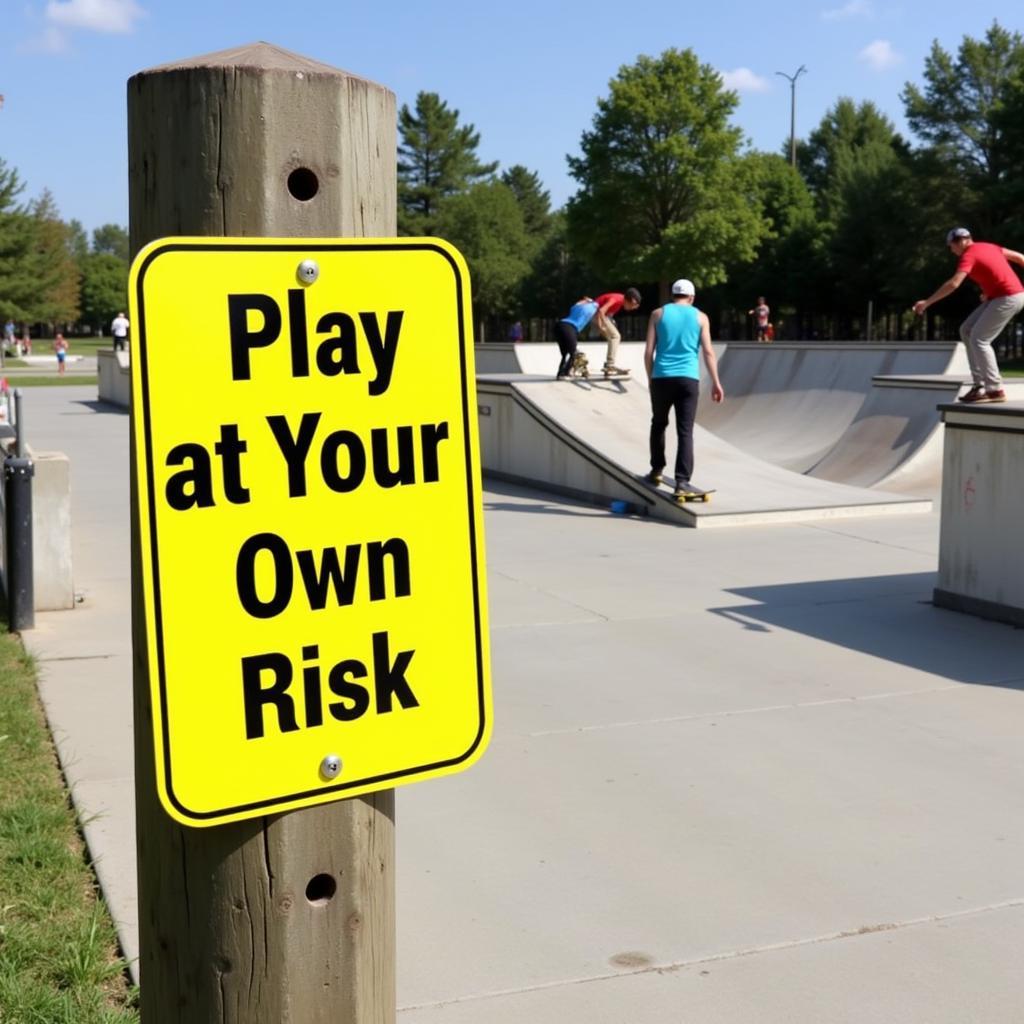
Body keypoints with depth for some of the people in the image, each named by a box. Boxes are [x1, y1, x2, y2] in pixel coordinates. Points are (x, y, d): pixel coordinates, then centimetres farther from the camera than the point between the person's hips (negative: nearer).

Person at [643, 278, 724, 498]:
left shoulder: (658, 314, 9)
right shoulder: (700, 317, 9)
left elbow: (649, 351, 4)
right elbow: (708, 352, 0)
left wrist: (651, 378, 14)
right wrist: (716, 383, 2)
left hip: (662, 378, 1)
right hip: (688, 379, -1)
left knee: (658, 424, 22)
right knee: (685, 432, -3)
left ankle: (657, 471, 27)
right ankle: (682, 482, -12)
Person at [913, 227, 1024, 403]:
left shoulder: (969, 255, -13)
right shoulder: (987, 246, 14)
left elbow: (953, 284, -26)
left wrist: (927, 302, -25)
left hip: (1008, 298, -10)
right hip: (999, 297, 10)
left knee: (978, 339, -9)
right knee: (967, 331, 10)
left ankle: (995, 390, -7)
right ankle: (980, 384, 8)